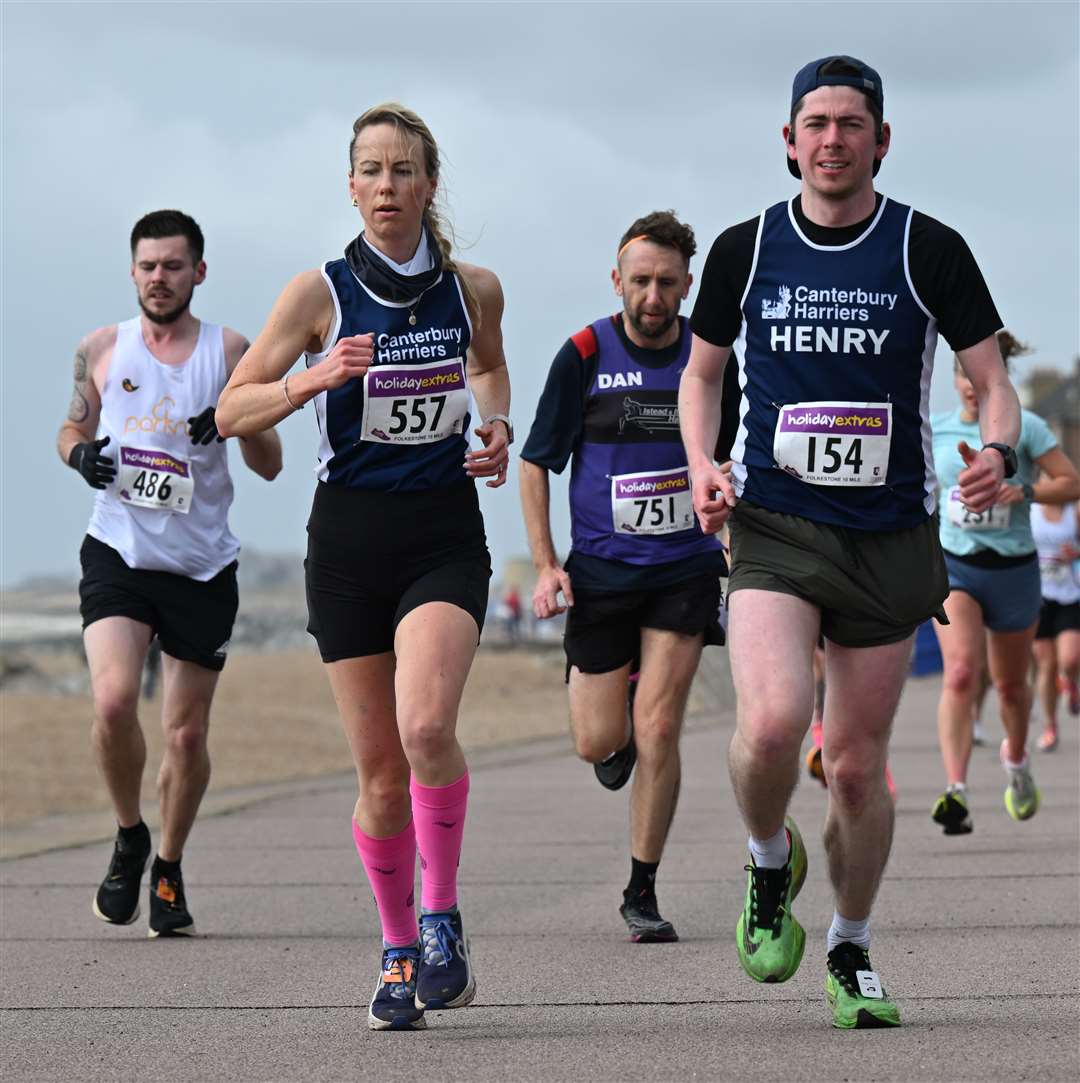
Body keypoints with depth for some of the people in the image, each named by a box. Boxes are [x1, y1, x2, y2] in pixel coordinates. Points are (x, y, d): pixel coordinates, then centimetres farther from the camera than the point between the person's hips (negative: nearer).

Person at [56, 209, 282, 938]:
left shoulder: (230, 352, 2)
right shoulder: (102, 350, 6)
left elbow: (270, 466, 2)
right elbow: (73, 427, 20)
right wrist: (79, 453, -4)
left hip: (202, 565, 0)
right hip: (119, 553, 0)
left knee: (187, 734, 4)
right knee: (114, 701, -21)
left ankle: (169, 869, 26)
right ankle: (130, 837, 3)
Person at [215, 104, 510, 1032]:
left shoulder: (474, 290, 3)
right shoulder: (320, 293, -4)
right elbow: (232, 410, -2)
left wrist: (497, 427, 6)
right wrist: (316, 378, -19)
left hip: (445, 536, 0)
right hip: (349, 538, 0)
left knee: (426, 726, -24)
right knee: (380, 767, 2)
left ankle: (444, 920, -6)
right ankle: (399, 950, 20)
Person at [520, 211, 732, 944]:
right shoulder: (584, 355, -6)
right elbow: (535, 462, 1)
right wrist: (546, 565, -5)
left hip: (686, 568, 0)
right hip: (600, 571, 0)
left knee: (658, 731, -9)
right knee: (599, 741, 1)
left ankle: (643, 891, 5)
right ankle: (621, 712, 40)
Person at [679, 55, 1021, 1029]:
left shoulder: (930, 251, 0)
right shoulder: (745, 250, 4)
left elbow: (993, 379, 3)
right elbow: (702, 371, 18)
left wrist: (997, 451, -19)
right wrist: (701, 465, 0)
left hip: (890, 538, 0)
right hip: (773, 530, 0)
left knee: (858, 764, 6)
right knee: (772, 721, -24)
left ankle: (852, 952, 28)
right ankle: (771, 862, 8)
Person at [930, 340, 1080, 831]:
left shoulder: (1024, 426, -5)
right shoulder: (934, 430, 2)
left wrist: (1024, 491, -21)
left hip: (1013, 569, 0)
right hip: (954, 568, 0)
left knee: (1010, 684, 15)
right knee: (960, 672, -22)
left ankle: (1016, 757, 48)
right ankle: (956, 793, -31)